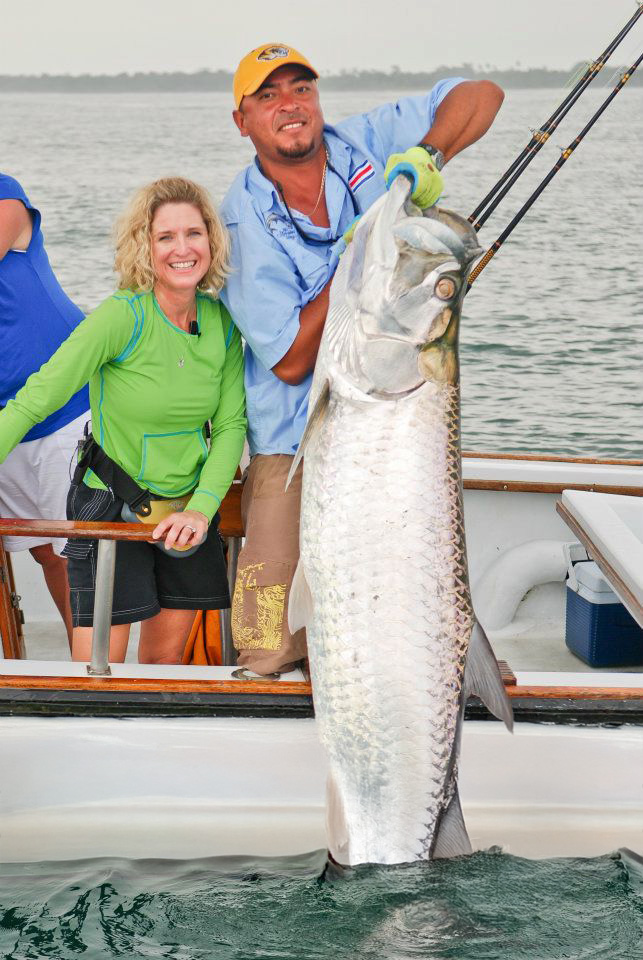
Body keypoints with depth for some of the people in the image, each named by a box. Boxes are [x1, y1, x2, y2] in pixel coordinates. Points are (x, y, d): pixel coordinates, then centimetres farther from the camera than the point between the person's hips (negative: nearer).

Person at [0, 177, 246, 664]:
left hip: (188, 513, 5)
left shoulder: (222, 322, -3)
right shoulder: (121, 317, -19)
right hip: (110, 509, -5)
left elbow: (231, 424, 0)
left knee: (165, 661, 14)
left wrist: (202, 509, -13)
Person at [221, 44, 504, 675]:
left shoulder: (366, 144, 0)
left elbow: (481, 95, 1)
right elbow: (290, 361, -14)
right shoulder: (243, 221, -8)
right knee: (271, 656, -5)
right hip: (296, 451, -2)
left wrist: (426, 154, -17)